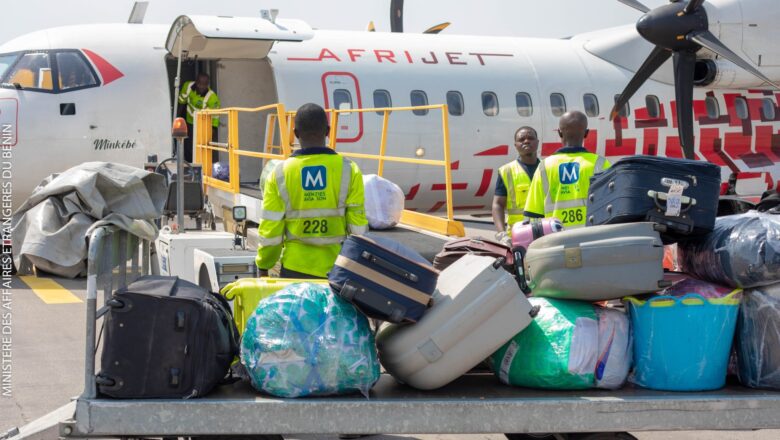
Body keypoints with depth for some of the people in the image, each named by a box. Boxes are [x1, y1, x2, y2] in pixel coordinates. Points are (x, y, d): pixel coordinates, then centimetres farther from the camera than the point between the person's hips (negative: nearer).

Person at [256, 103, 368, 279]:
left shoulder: (279, 174, -3)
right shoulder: (349, 171, -4)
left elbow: (270, 230, -1)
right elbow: (358, 228, -2)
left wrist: (263, 267, 13)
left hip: (295, 271, 0)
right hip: (338, 269, 0)